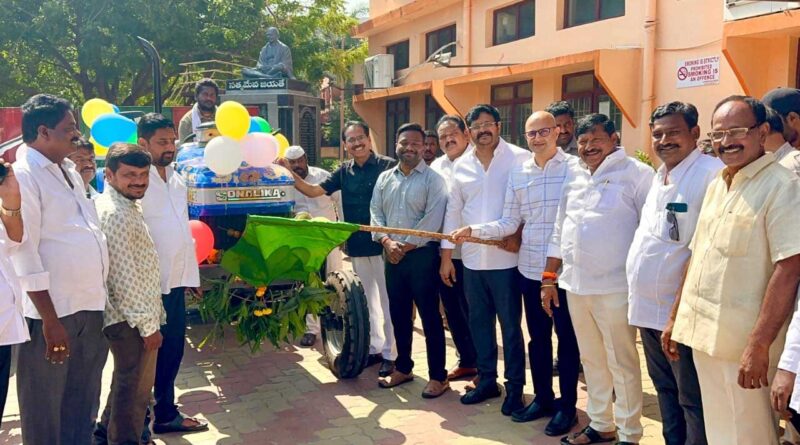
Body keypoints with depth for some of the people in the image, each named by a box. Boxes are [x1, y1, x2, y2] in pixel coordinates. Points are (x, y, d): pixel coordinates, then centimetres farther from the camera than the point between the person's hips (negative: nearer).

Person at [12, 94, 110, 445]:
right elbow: (23, 250, -18)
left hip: (89, 304, 8)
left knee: (83, 402, 19)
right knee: (45, 405, 7)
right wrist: (50, 320, -19)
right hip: (52, 310, -8)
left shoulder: (67, 170, 14)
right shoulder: (22, 175, -13)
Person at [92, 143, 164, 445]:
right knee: (135, 388, 3)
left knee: (128, 383, 24)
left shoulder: (128, 206, 11)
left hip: (134, 315, 10)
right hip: (131, 319, -10)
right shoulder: (115, 214, -20)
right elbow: (123, 276, -23)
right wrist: (147, 324, -19)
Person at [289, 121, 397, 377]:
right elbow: (312, 191, 9)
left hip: (383, 244, -5)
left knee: (387, 301, 3)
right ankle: (373, 348, 28)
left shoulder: (387, 166, -8)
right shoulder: (344, 171, 8)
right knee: (365, 301, 15)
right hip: (356, 246, 6)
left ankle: (390, 354, 13)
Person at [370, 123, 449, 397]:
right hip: (392, 256, 5)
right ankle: (403, 368, 29)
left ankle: (438, 376, 10)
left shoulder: (433, 179, -6)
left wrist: (406, 246, -14)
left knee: (429, 316, 0)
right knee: (399, 315, 14)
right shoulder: (384, 178, 11)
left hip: (421, 255, -5)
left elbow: (433, 219, -14)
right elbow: (375, 213, 7)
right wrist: (387, 242, -10)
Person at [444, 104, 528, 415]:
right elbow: (453, 210, 11)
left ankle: (515, 387, 17)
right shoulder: (461, 166, 8)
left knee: (510, 325, 4)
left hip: (506, 258, -5)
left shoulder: (519, 159, -6)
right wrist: (446, 255, 9)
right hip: (471, 259, 5)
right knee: (479, 322, 14)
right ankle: (486, 380, 28)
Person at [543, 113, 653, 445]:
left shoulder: (636, 173, -5)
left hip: (614, 287, -6)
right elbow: (559, 230, 16)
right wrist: (549, 277, 14)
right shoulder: (573, 176, 12)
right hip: (574, 284, 6)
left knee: (621, 364, 4)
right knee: (591, 361, 17)